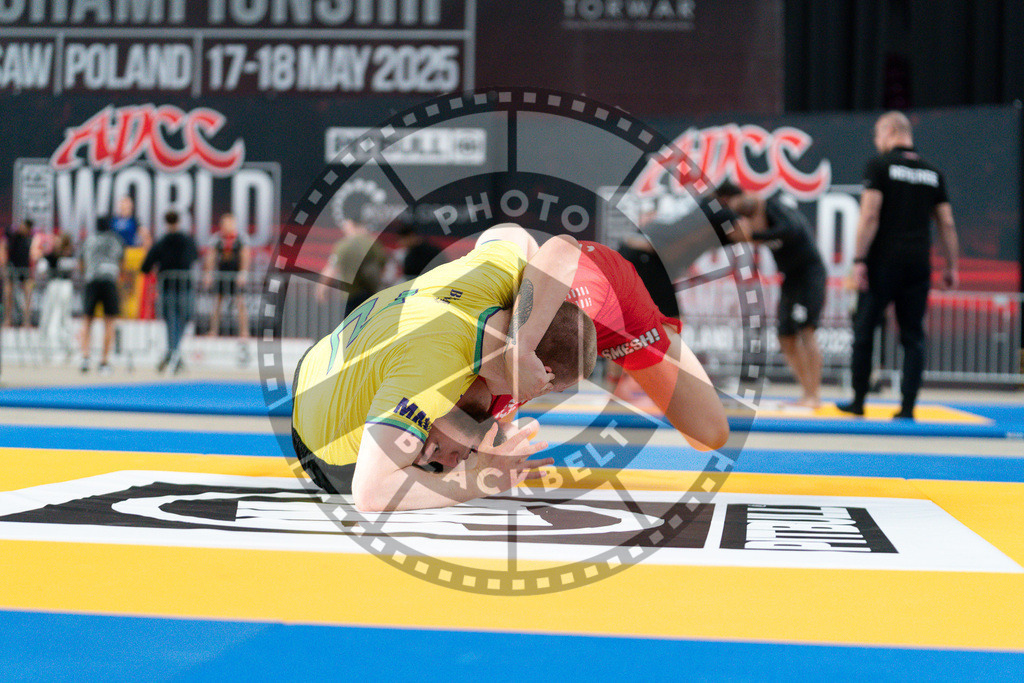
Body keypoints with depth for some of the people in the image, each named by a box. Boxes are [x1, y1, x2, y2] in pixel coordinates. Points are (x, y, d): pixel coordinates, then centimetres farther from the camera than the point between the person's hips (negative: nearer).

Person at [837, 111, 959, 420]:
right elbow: (947, 224, 10)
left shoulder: (880, 165, -2)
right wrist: (951, 267, 14)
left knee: (864, 330, 8)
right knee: (913, 336, 5)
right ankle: (908, 407, -1)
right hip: (918, 265, 4)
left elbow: (870, 216, -10)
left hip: (883, 263, -4)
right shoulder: (932, 172, 12)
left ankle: (858, 401, 12)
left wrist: (859, 259, -9)